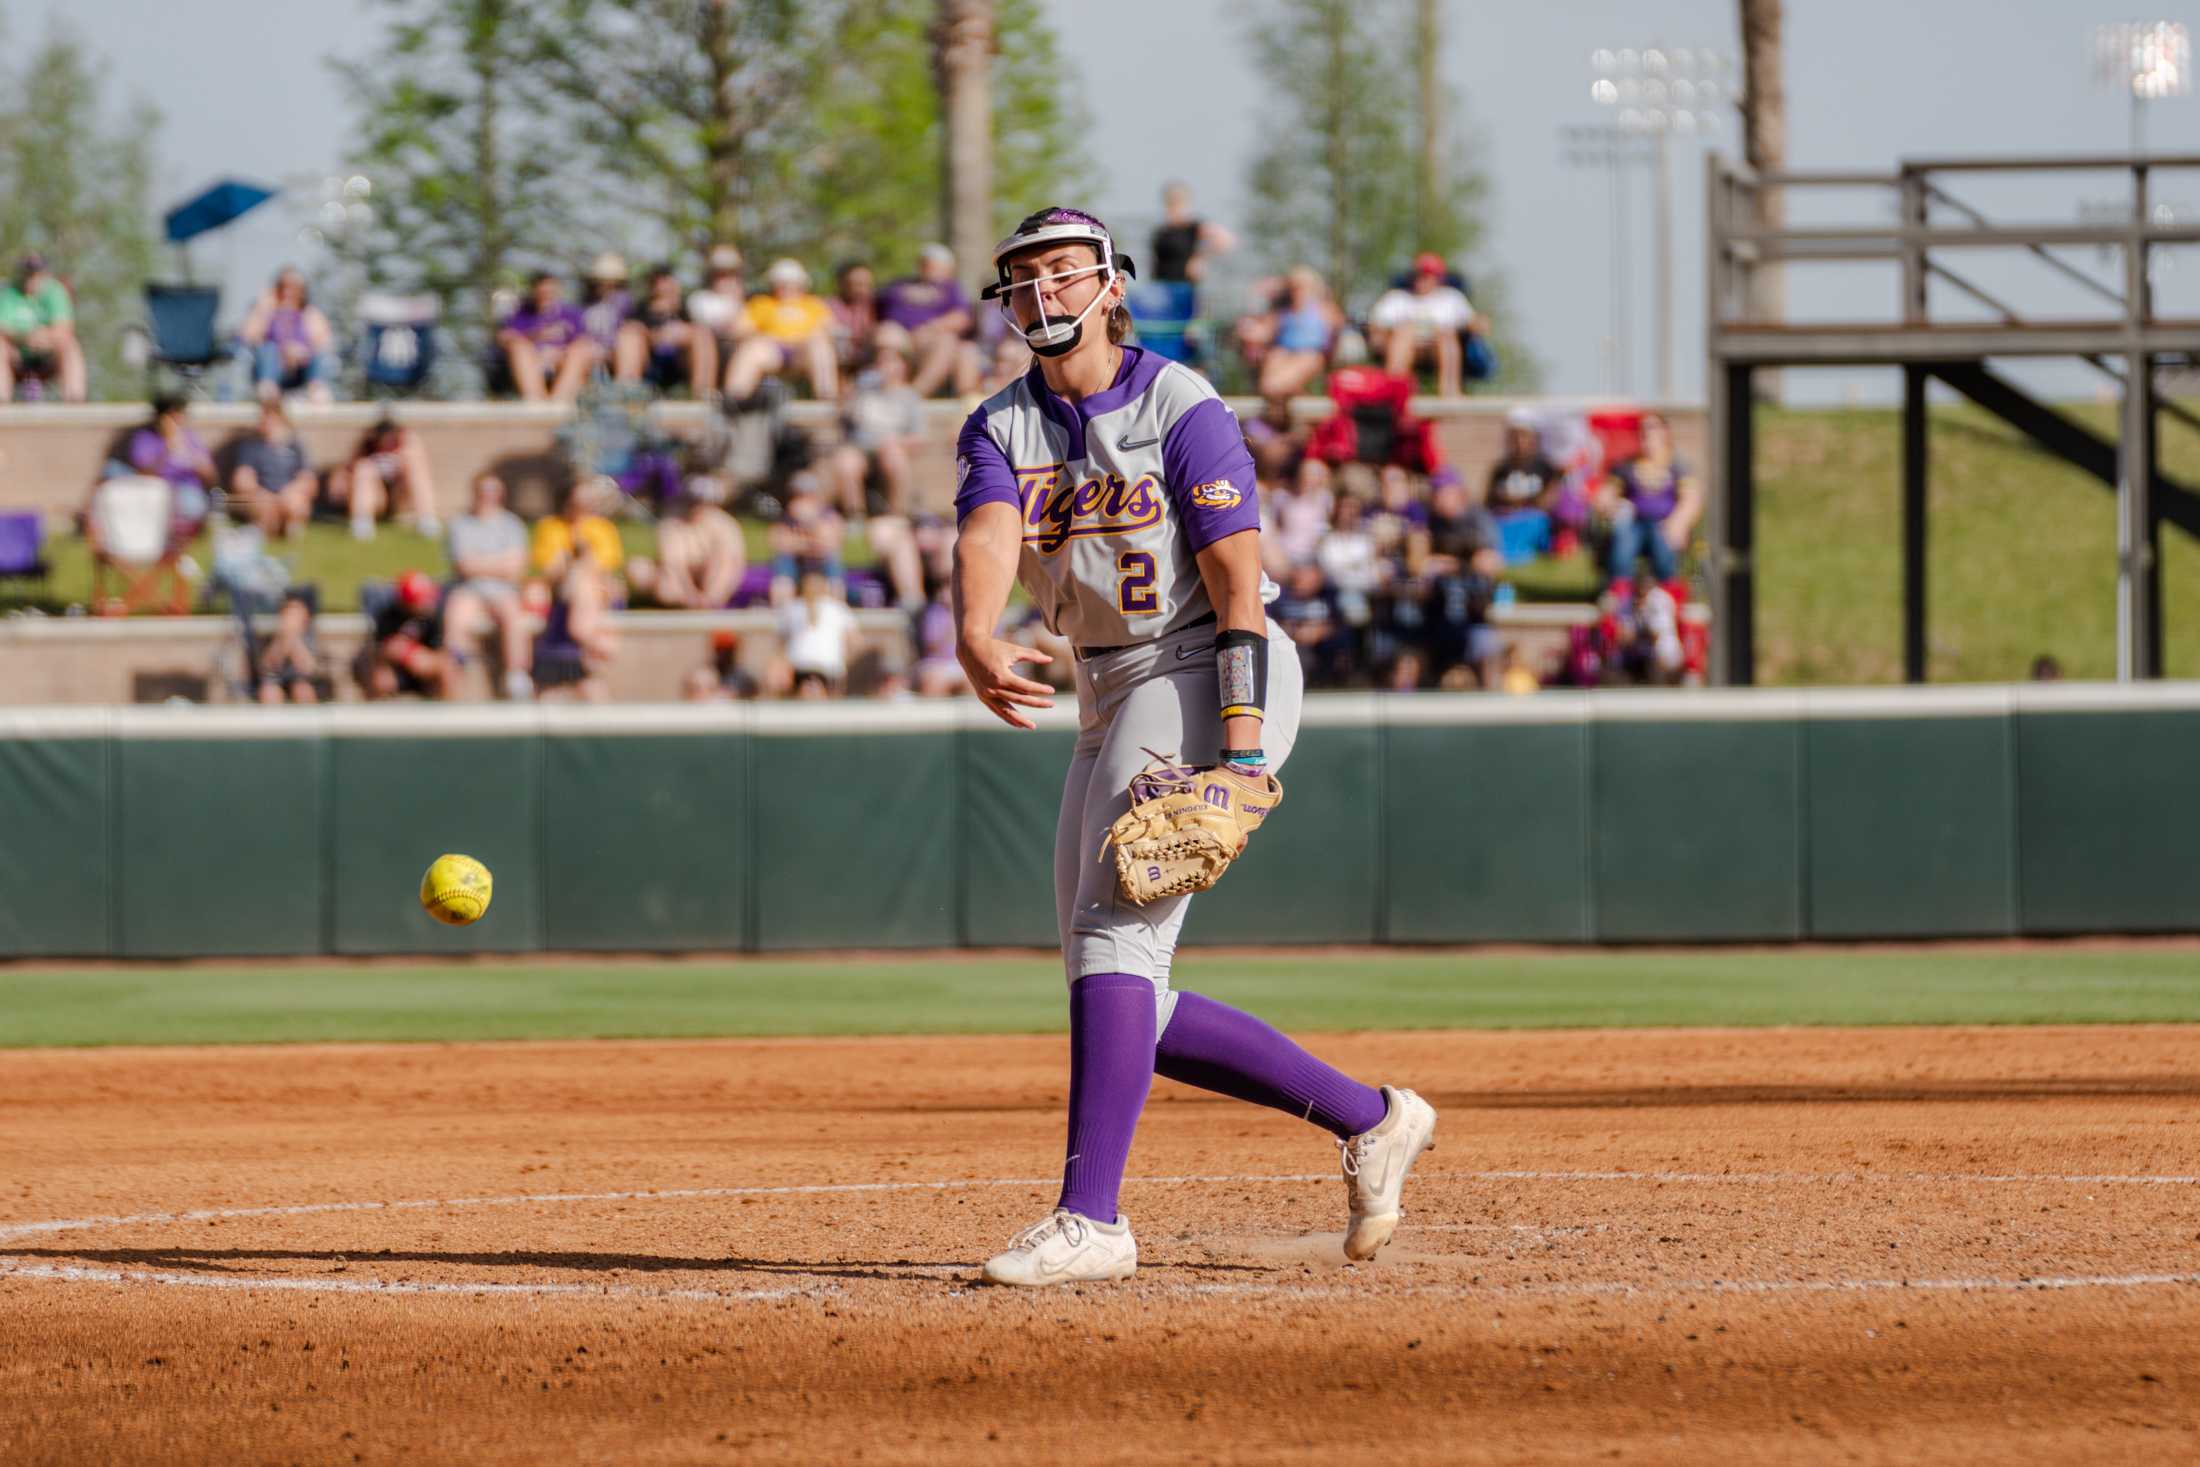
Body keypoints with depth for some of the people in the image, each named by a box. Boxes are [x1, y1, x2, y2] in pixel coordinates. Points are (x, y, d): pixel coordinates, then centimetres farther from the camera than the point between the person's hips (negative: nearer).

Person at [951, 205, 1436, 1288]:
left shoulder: (1181, 410, -8)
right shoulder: (1000, 429, 8)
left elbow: (1238, 586, -15)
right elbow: (987, 537, -13)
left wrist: (1241, 748, -26)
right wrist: (976, 641, -36)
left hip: (1203, 675, -8)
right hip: (1108, 707, 8)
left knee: (1115, 932, -23)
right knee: (1129, 1007, 6)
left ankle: (1091, 1217, -29)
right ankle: (1369, 1119, 18)